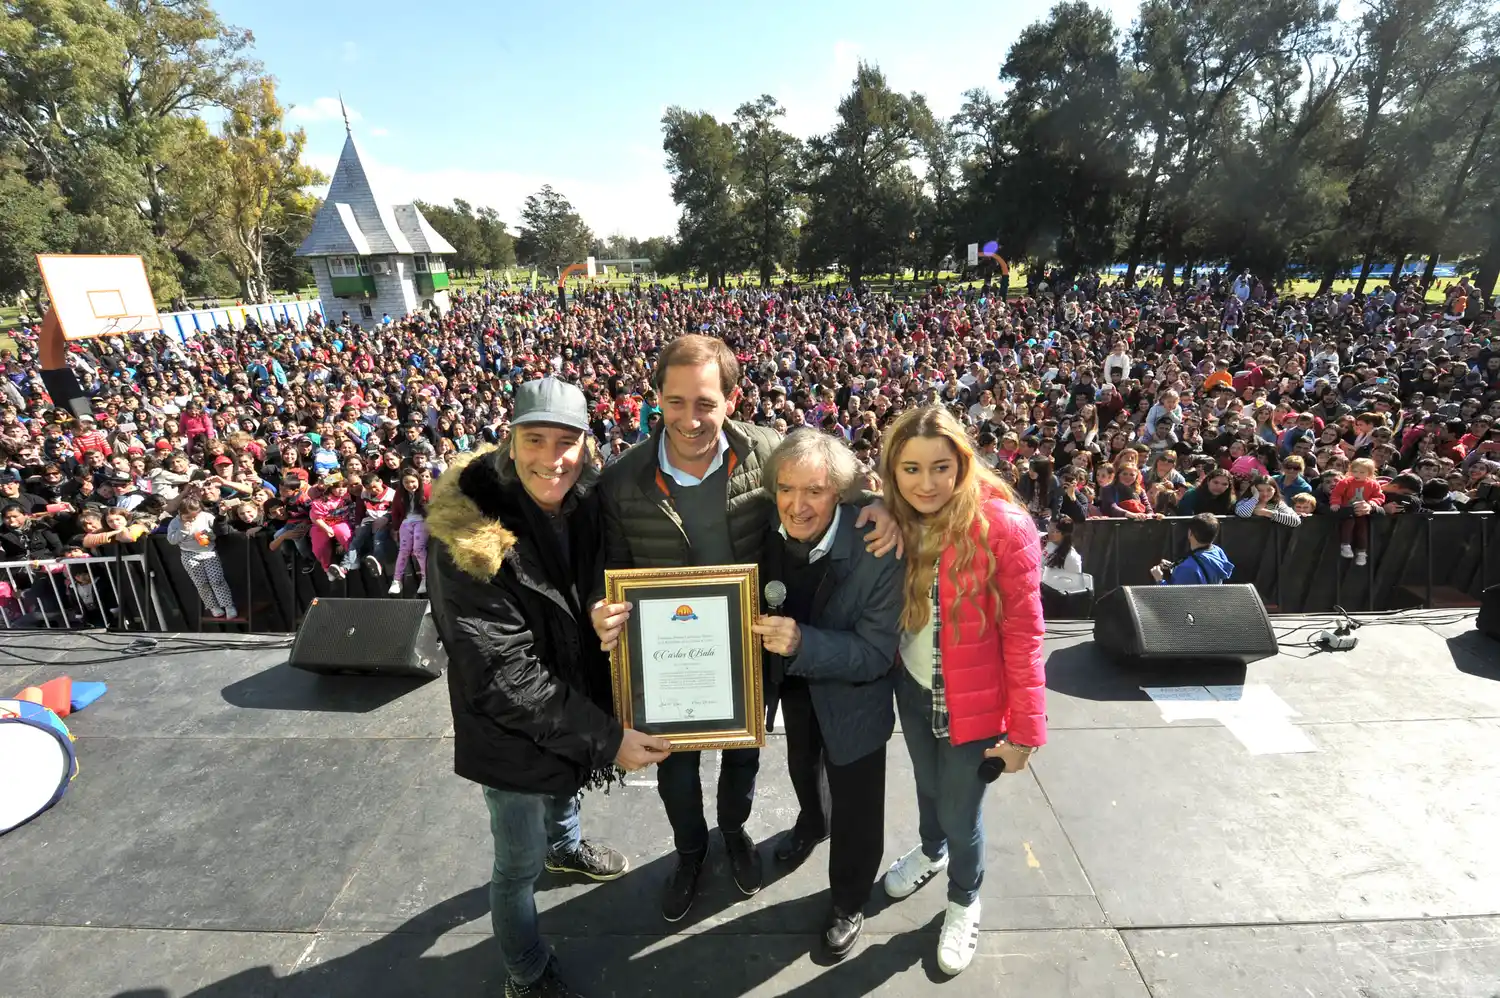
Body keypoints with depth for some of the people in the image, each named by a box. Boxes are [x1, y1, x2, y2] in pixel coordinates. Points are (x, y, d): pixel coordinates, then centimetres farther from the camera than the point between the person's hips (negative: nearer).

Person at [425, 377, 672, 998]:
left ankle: (566, 846, 66)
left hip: (577, 707, 6)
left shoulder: (585, 499, -13)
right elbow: (504, 678, -28)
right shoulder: (467, 540, -30)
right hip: (513, 731, -6)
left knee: (568, 785, 33)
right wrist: (606, 737, -27)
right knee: (520, 864, 14)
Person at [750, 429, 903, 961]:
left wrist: (802, 643, -45)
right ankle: (812, 822, 66)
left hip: (852, 696, -4)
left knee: (853, 804, 16)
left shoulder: (878, 553, -35)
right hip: (794, 683, 5)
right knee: (803, 765, 32)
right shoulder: (770, 534, -23)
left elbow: (876, 654, -30)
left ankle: (849, 902, 46)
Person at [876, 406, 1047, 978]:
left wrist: (1025, 727, -16)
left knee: (961, 812, 13)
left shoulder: (1003, 527, -23)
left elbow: (1022, 632, -18)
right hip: (912, 689, 5)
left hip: (972, 702, -4)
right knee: (927, 784, 27)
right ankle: (931, 850, 59)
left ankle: (964, 902, 45)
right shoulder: (896, 521, -7)